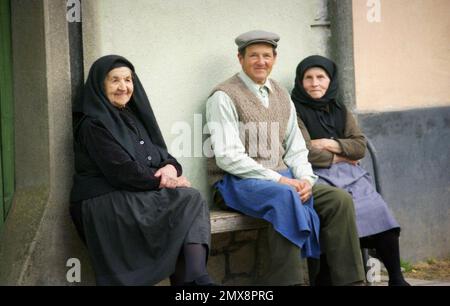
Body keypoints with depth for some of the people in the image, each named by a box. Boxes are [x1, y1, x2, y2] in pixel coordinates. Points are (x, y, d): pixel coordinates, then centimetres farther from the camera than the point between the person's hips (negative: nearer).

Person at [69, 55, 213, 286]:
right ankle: (197, 280, -25)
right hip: (107, 204, -7)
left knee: (190, 200, -21)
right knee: (189, 201, -21)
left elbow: (160, 153, 14)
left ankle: (194, 279, -33)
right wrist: (164, 181, -10)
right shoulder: (93, 125, -8)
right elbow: (123, 171, -16)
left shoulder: (132, 116, 18)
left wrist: (171, 167, -9)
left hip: (138, 197, 7)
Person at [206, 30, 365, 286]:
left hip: (283, 180, 7)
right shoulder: (224, 97, -5)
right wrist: (278, 180, -18)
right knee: (286, 198, -36)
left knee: (339, 199, -13)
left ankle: (348, 280, -10)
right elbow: (228, 157, -13)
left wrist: (305, 179, -5)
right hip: (237, 182, -7)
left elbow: (296, 149, 17)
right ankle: (286, 282, -32)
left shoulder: (282, 96, 17)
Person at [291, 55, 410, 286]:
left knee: (379, 213, -19)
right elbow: (304, 152, -9)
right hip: (317, 175, -5)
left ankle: (396, 278, -16)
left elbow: (360, 146, 10)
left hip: (348, 172, 5)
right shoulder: (295, 111, 3)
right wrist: (339, 157, 0)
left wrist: (330, 145, -5)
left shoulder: (339, 110, 21)